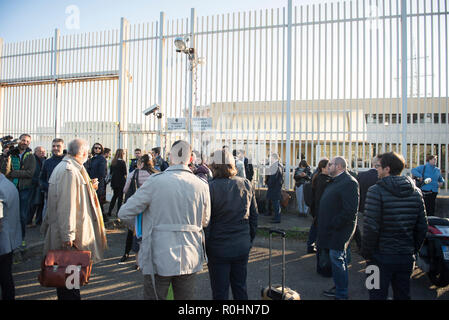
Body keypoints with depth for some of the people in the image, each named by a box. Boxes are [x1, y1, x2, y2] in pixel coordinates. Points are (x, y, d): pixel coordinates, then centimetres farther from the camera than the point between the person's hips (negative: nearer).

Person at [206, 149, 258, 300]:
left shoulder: (210, 187, -16)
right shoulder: (246, 184, -1)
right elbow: (254, 215, 6)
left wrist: (204, 247, -1)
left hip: (218, 248, -4)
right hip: (242, 247, 4)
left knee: (220, 293, 11)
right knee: (240, 289, 20)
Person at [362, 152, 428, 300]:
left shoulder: (376, 191, -16)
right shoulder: (416, 192, 2)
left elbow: (371, 228, -19)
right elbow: (422, 227, 6)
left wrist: (366, 254, -8)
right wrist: (414, 250, 16)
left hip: (381, 256, -5)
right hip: (406, 257, 6)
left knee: (377, 295, 8)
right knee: (403, 295, 20)